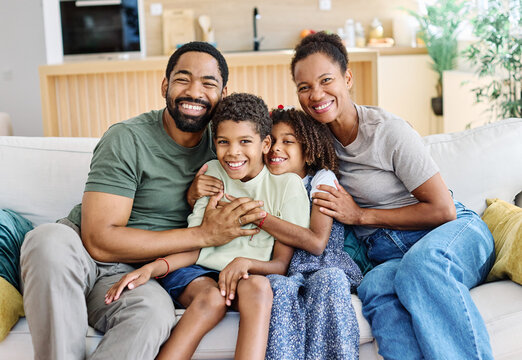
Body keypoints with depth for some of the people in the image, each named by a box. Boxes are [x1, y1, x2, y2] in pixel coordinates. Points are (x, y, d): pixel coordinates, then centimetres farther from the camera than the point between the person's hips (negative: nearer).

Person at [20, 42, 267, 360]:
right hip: (77, 254, -2)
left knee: (155, 310, -34)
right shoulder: (128, 139, -12)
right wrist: (203, 235, -21)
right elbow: (99, 240, -20)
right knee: (51, 237, -37)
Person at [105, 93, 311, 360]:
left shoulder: (287, 185, -1)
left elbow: (282, 264, -3)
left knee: (257, 286, -35)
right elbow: (194, 248, 2)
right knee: (212, 298, -33)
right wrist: (152, 268, -18)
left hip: (253, 275, -1)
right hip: (199, 273, 1)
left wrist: (246, 263, -25)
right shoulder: (212, 173, 6)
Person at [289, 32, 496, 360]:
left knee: (420, 263, -40)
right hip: (389, 255, 3)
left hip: (456, 233, -3)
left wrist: (361, 215, -10)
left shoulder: (389, 132, -10)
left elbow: (443, 210, -10)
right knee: (375, 286, -35)